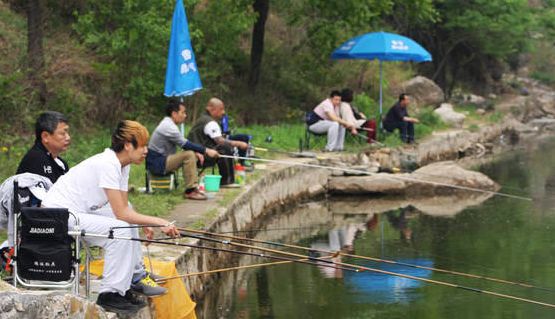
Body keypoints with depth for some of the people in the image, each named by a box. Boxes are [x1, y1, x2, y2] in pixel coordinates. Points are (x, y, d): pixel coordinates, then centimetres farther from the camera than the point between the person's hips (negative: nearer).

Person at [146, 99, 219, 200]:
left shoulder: (168, 123, 13)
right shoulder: (168, 127, -19)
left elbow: (183, 143, 16)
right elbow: (185, 144, -22)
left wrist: (196, 152, 0)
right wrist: (206, 151, -17)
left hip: (162, 159, 10)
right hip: (157, 164, -10)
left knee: (193, 154, 10)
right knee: (189, 155, -24)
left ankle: (194, 187, 2)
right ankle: (190, 191, -21)